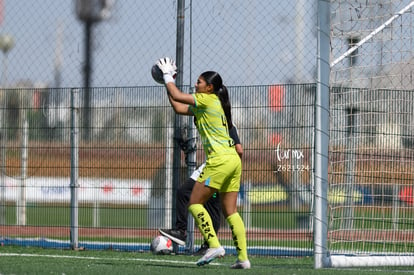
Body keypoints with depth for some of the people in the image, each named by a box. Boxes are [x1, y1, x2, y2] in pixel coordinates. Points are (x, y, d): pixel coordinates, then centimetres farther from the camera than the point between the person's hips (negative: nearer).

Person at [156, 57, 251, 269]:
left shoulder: (208, 100, -5)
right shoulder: (203, 105, 20)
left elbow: (177, 96, -5)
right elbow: (178, 108, 25)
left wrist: (168, 76, 10)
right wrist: (168, 82, 27)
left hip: (220, 160, -9)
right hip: (232, 161, 9)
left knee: (195, 203, -3)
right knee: (230, 211, 7)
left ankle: (214, 245, -13)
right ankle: (243, 257, 0)